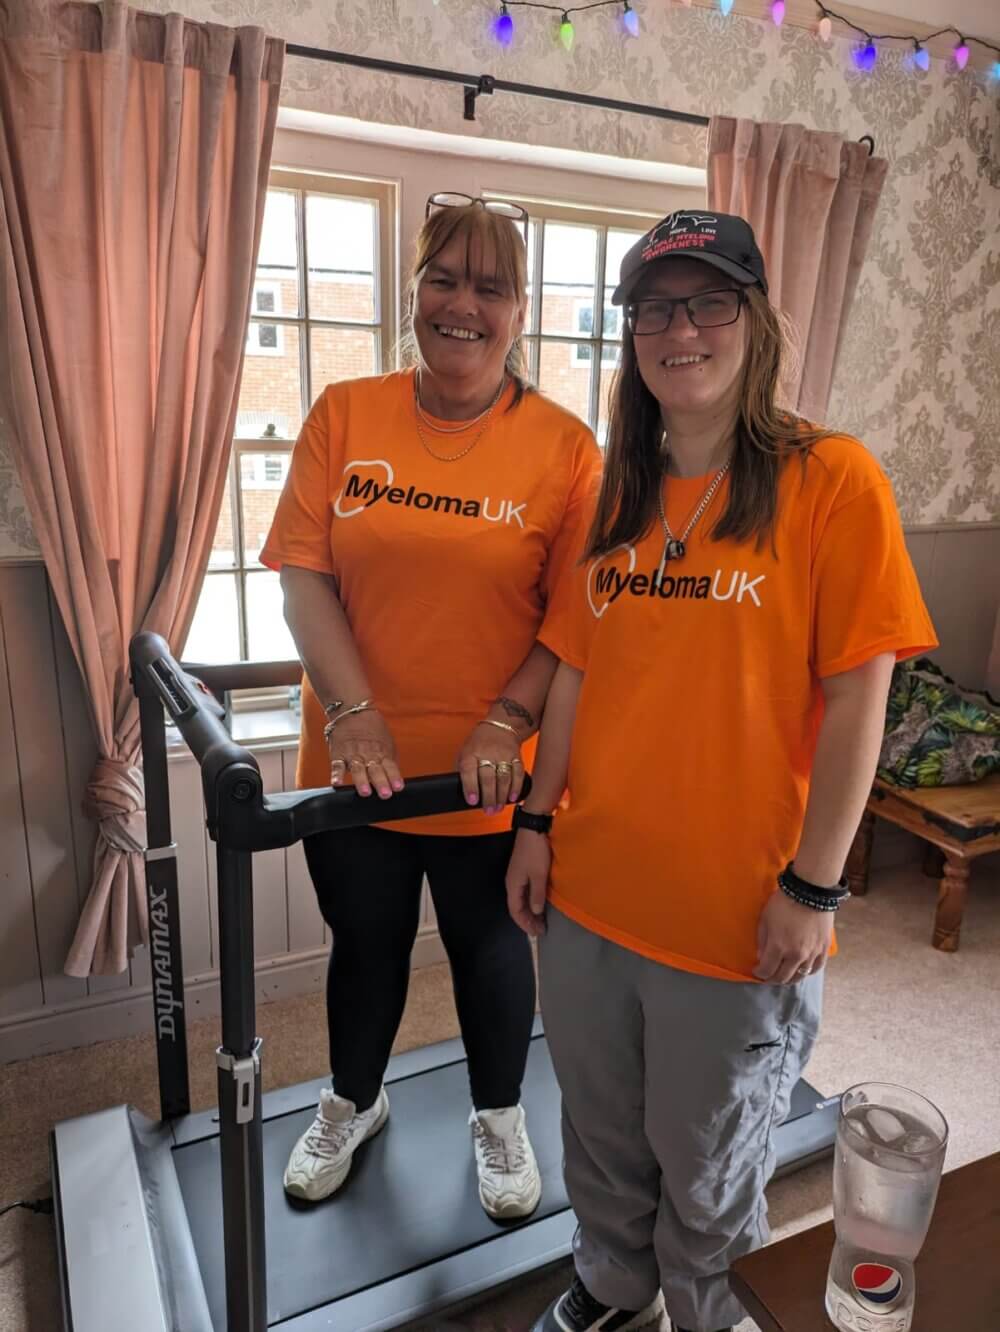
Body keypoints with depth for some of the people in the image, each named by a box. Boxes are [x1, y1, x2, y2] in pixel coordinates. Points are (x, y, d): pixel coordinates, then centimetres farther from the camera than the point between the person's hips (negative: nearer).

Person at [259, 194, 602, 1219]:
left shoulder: (562, 443, -6)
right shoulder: (344, 415, -1)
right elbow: (302, 573, -6)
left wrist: (508, 722, -18)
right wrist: (354, 712, -16)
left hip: (493, 776, -1)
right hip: (357, 762, 2)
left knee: (489, 950, 19)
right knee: (364, 945, 22)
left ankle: (499, 1119, 48)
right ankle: (351, 1104, 52)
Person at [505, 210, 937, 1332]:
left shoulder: (830, 480, -11)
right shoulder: (615, 491, 5)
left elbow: (856, 701, -12)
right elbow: (576, 672, 7)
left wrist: (812, 888, -13)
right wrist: (538, 823, 6)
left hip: (736, 912, -4)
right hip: (588, 889, 5)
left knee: (704, 1165, 19)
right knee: (601, 1133, 25)